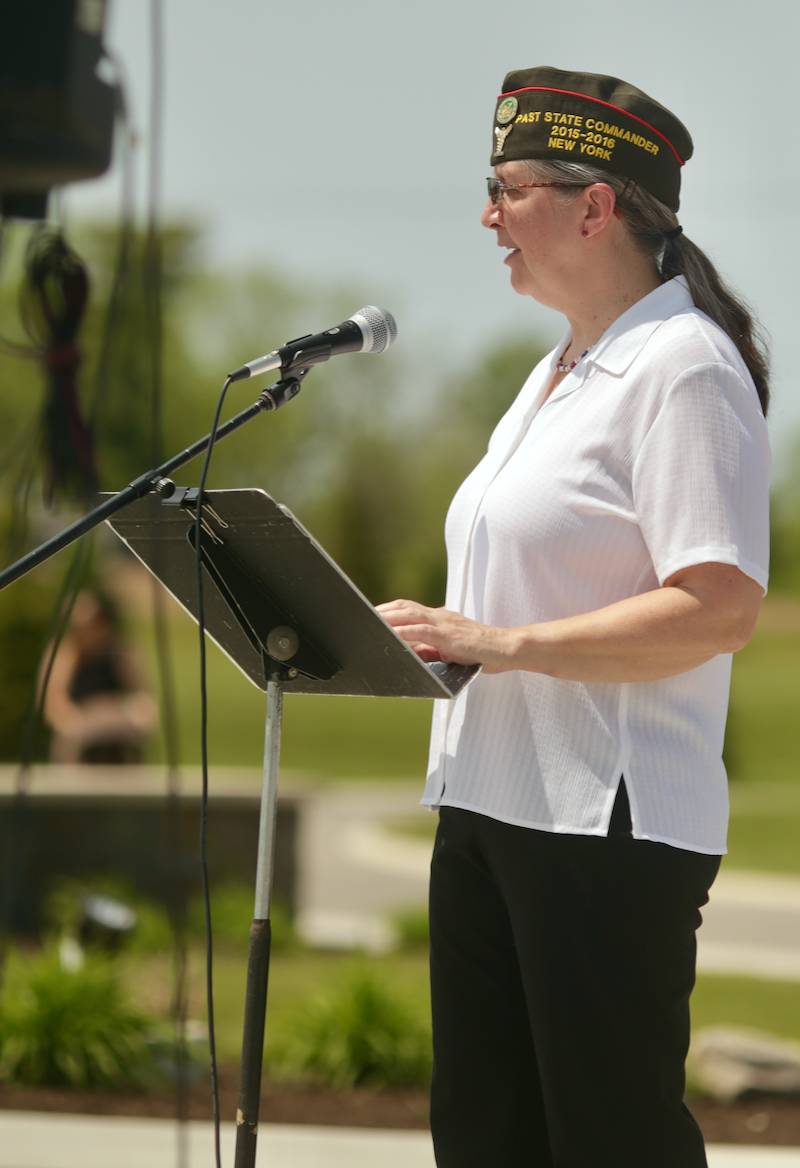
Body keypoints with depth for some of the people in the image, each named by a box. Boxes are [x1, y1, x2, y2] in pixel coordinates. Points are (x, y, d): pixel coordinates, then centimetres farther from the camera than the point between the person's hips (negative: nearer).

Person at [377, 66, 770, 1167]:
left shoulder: (682, 366, -10)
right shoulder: (559, 372, 19)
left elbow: (719, 608, -20)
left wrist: (506, 645, -21)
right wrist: (441, 634, 11)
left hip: (607, 820, -10)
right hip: (489, 803, 10)